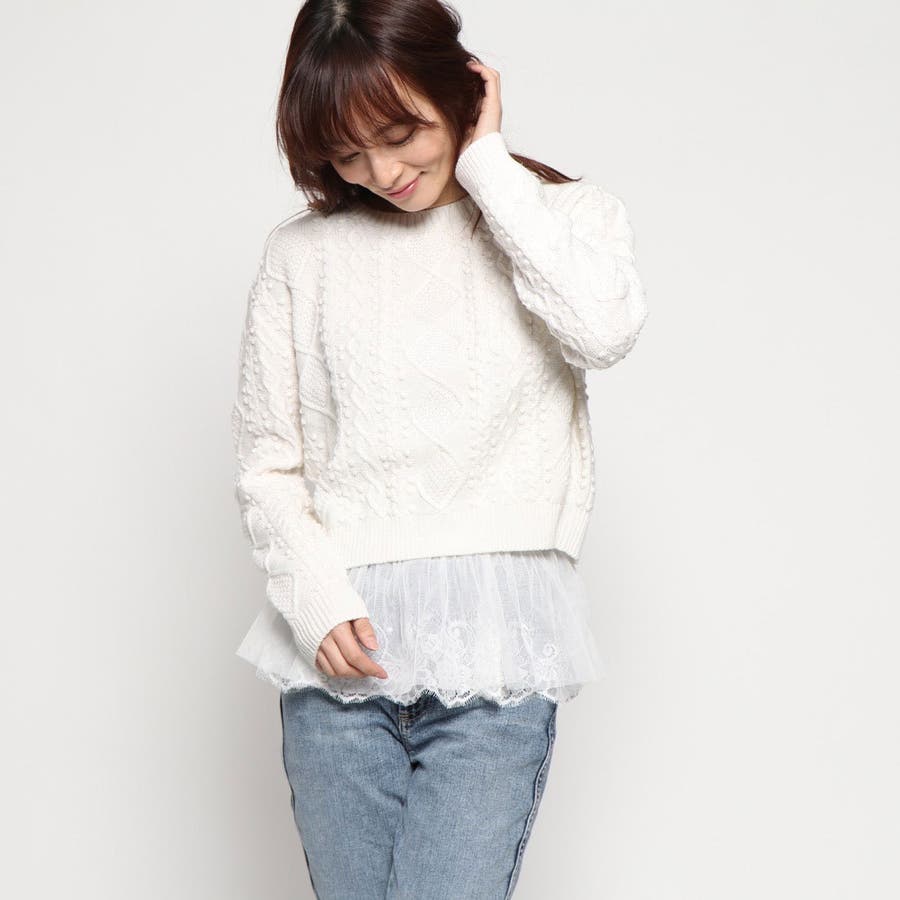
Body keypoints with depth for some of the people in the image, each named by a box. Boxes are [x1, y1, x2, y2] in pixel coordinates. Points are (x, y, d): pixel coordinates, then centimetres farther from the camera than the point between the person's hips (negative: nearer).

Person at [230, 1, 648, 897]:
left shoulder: (566, 215, 9)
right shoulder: (302, 252, 10)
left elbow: (604, 327, -15)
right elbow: (265, 462, 10)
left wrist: (487, 165, -5)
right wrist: (316, 602, -6)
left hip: (495, 645, -2)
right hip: (340, 646, 2)